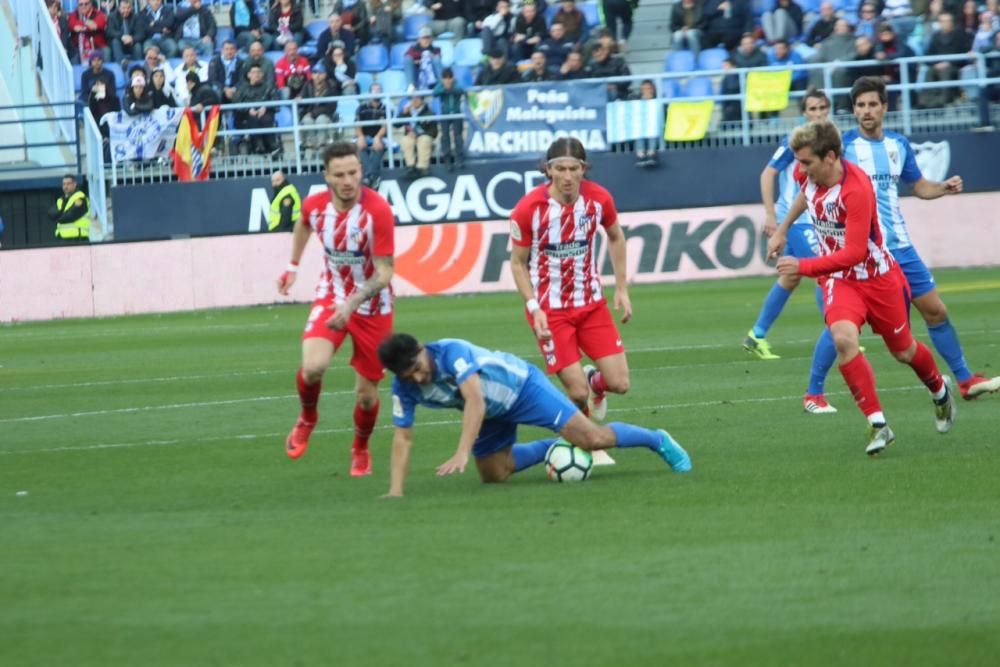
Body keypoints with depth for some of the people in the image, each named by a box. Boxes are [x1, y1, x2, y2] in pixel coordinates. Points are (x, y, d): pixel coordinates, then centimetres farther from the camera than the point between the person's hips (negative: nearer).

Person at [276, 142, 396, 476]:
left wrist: (352, 304, -37)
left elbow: (384, 273, -24)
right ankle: (307, 418, 10)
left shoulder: (377, 210, -25)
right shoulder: (315, 205, -11)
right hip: (331, 296, 2)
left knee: (366, 392, 4)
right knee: (313, 366, -23)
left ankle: (361, 449, 35)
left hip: (371, 307, -2)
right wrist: (293, 266, 20)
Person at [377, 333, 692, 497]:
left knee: (591, 438, -13)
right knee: (493, 474, 13)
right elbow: (402, 438, -12)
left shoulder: (451, 352, -37)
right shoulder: (404, 387, -18)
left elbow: (475, 402, -47)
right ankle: (554, 448, 34)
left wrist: (462, 454, -57)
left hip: (521, 385, -7)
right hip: (492, 414, 7)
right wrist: (395, 491, -23)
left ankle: (657, 440, 10)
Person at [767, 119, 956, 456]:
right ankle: (877, 424, -20)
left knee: (904, 351, 14)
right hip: (839, 279, 4)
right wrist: (782, 229, 17)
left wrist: (803, 267, -36)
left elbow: (854, 253, -35)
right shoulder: (809, 174, -11)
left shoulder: (856, 190, -32)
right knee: (843, 338, -26)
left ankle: (939, 389, 50)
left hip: (879, 278, -4)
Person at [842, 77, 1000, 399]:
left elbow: (919, 186, 21)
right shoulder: (844, 145, -9)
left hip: (898, 246, 6)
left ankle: (965, 380, 22)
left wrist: (944, 188, 1)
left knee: (935, 311, 11)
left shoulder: (898, 144, 8)